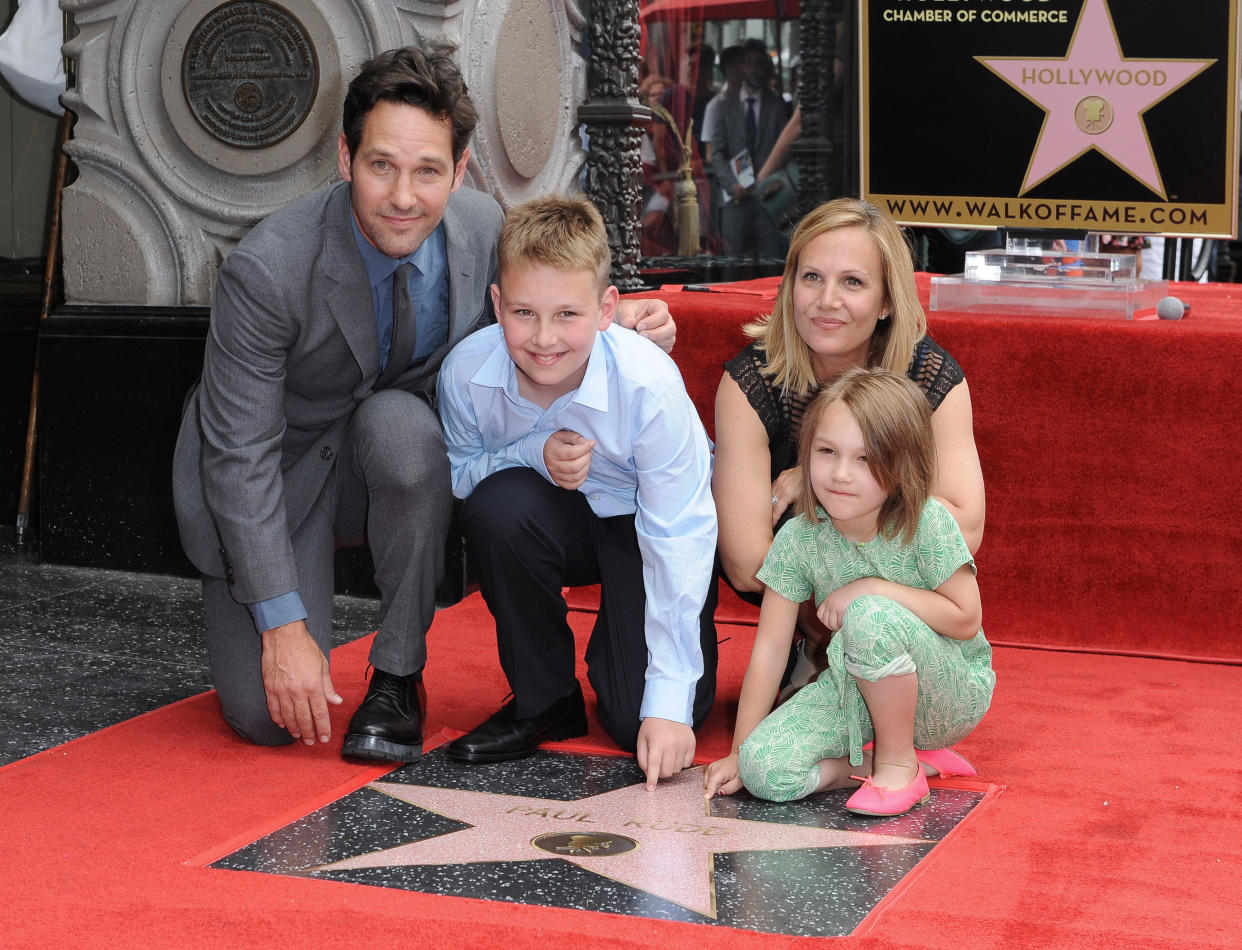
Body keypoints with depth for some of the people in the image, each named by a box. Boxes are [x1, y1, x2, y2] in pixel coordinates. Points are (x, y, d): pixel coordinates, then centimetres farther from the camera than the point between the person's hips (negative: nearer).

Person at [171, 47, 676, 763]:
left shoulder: (482, 226, -16)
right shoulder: (267, 270, -30)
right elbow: (240, 456, -25)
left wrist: (612, 326, -19)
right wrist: (284, 626, -26)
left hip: (389, 444, 3)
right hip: (279, 474, -3)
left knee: (401, 423, -35)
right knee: (269, 716, -15)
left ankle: (399, 677, -17)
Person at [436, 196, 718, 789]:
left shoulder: (649, 385, -32)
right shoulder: (467, 372, -25)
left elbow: (677, 541, -27)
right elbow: (455, 477, -8)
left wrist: (669, 703, -28)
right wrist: (532, 456, -32)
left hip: (641, 525, -3)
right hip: (560, 521, 3)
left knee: (640, 722, -20)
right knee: (498, 502, -34)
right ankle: (543, 700, -11)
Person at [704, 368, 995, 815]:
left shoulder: (926, 525, -20)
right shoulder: (798, 538, -10)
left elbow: (965, 619, -18)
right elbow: (769, 647, -7)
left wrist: (873, 590, -23)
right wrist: (741, 752, -6)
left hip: (950, 694, -4)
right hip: (861, 693, 4)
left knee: (871, 616, -34)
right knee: (765, 769, -21)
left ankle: (898, 763, -13)